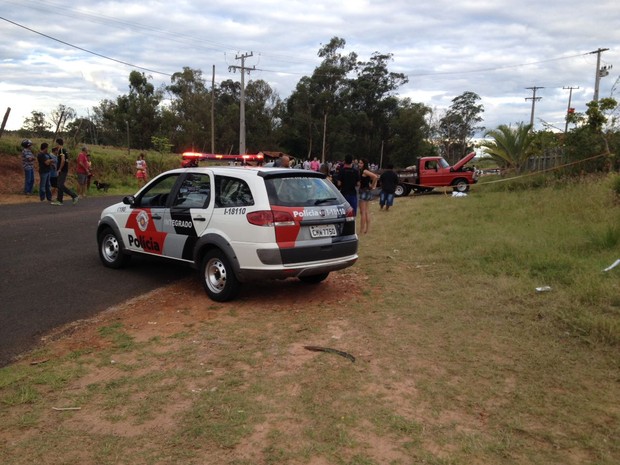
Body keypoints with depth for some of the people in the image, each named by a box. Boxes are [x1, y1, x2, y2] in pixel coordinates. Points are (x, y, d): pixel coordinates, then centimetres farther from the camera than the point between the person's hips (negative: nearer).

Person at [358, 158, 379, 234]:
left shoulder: (364, 171, -16)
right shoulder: (362, 171, 12)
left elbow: (375, 177, -29)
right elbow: (375, 177, 20)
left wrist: (372, 185, -17)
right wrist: (374, 186, 10)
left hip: (365, 191, -10)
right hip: (367, 192, 10)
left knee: (362, 212, -6)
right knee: (366, 212, 14)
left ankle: (362, 230, -3)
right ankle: (366, 229, 20)